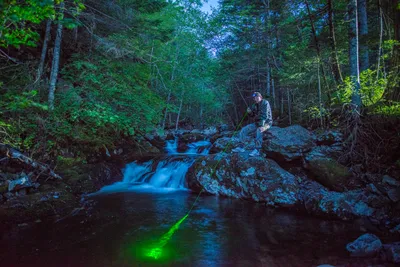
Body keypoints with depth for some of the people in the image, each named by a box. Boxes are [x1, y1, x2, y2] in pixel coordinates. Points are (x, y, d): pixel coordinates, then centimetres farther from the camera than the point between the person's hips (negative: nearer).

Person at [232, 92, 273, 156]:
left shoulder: (265, 103, -14)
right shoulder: (255, 105, 7)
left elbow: (265, 116, -23)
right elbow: (252, 115, 15)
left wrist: (261, 126, -32)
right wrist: (249, 112, -8)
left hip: (266, 123, -8)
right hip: (257, 123, 8)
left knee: (258, 131, -38)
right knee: (244, 130, -4)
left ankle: (257, 150, -35)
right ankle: (241, 147, -3)